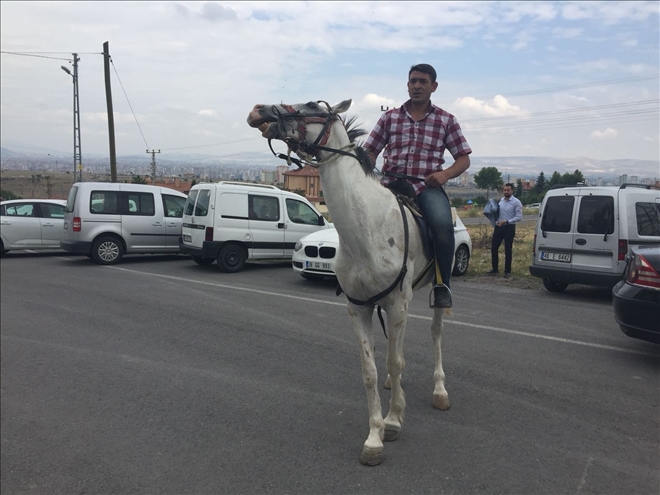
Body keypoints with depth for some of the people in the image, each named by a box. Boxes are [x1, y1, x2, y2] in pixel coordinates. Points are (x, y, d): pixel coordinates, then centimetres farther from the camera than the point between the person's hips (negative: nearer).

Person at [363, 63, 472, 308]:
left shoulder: (446, 120, 12)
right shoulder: (389, 117, 15)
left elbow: (464, 158, 12)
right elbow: (370, 153, 14)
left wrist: (446, 174, -8)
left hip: (428, 186, -1)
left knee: (443, 224, -32)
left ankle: (442, 285, -13)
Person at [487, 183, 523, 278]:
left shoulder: (516, 202, -8)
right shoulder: (501, 200, 10)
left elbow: (519, 217, -13)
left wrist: (506, 221, -22)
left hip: (509, 228, -5)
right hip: (498, 227, 5)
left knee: (508, 250, 2)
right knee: (494, 248, 6)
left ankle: (507, 271, 12)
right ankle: (495, 268, 21)